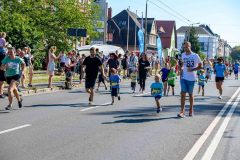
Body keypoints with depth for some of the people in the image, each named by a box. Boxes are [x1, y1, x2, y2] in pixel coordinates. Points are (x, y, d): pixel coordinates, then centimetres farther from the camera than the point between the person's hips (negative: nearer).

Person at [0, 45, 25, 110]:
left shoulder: (18, 59, -9)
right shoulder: (6, 58, -8)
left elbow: (23, 64, 13)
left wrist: (22, 71, 5)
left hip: (16, 76, -4)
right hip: (8, 76, 4)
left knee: (10, 89, -23)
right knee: (14, 90, 21)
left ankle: (10, 104, -14)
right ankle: (19, 99, 49)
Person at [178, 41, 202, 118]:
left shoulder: (195, 56, -7)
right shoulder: (183, 55, 7)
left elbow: (200, 66, -3)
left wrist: (192, 69, -14)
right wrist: (181, 70, 8)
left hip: (191, 78, -2)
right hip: (183, 77, 3)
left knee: (190, 94, 8)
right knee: (183, 93, -8)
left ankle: (191, 110, 23)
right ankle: (182, 111, -11)